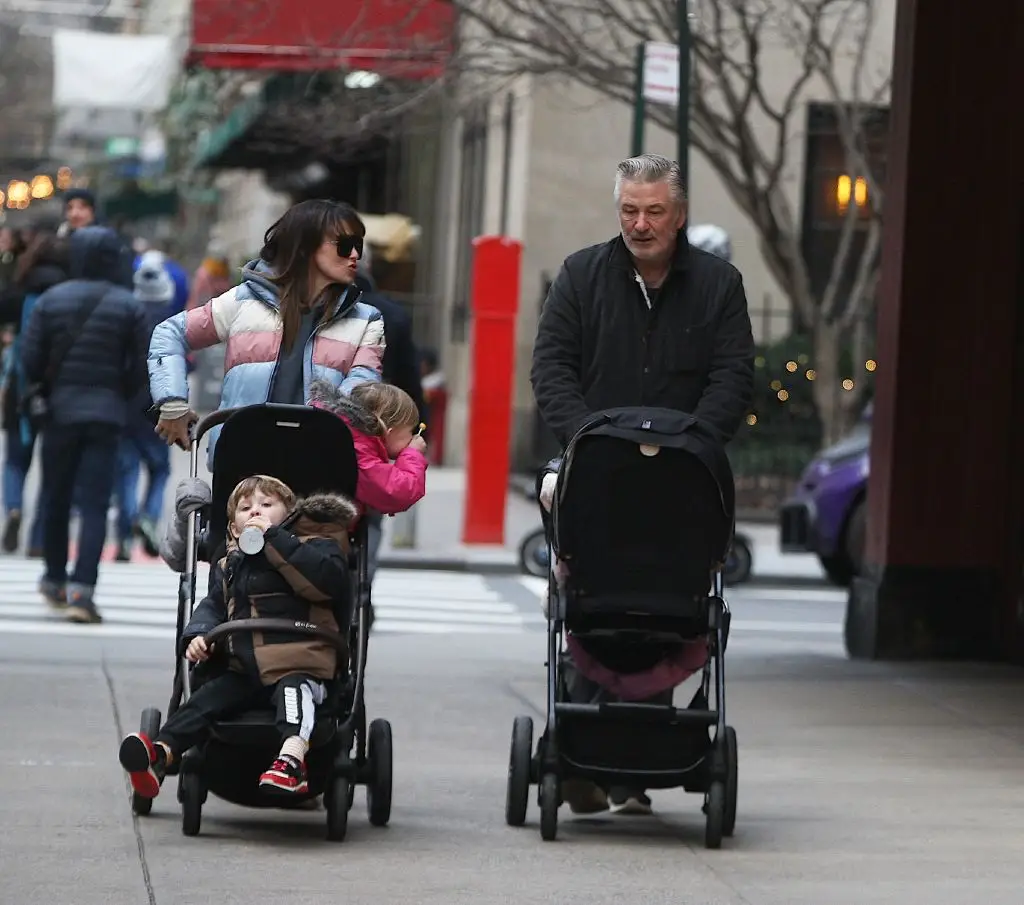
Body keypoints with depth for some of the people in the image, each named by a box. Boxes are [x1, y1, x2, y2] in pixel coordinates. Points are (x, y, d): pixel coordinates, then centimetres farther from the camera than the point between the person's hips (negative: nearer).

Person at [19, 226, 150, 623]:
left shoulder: (51, 300, -2)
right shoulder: (128, 306, -4)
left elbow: (31, 359, -4)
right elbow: (141, 366, -4)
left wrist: (44, 391, 13)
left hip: (59, 411, 2)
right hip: (106, 414, -2)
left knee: (56, 498, 17)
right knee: (94, 504, -5)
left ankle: (55, 579, 31)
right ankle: (82, 587, -19)